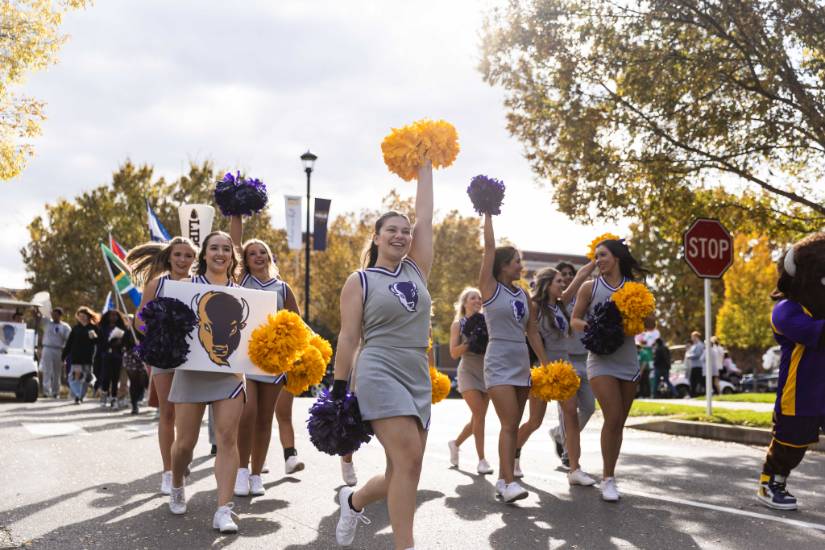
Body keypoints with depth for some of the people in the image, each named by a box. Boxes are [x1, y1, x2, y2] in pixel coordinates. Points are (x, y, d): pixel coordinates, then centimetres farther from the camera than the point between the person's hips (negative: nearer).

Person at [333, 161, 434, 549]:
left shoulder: (416, 269, 12)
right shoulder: (359, 282, 0)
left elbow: (425, 218, 11)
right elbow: (348, 338, -2)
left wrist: (425, 166, 15)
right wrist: (339, 392, -6)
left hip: (418, 380, 6)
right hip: (380, 376, -6)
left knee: (402, 473, 7)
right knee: (408, 460, -18)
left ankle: (353, 501, 36)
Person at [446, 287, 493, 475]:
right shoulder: (458, 324, 1)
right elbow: (454, 353, -5)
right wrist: (470, 342, -18)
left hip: (486, 371, 4)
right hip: (468, 371, -4)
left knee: (477, 417, 8)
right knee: (479, 414, -16)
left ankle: (455, 444, 33)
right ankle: (482, 460, -9)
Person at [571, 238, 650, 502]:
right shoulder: (590, 287, 2)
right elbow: (575, 320, 5)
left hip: (628, 360, 3)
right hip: (601, 359, -3)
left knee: (619, 422, 9)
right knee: (612, 418, -14)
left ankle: (609, 475, 22)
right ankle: (608, 478, -3)